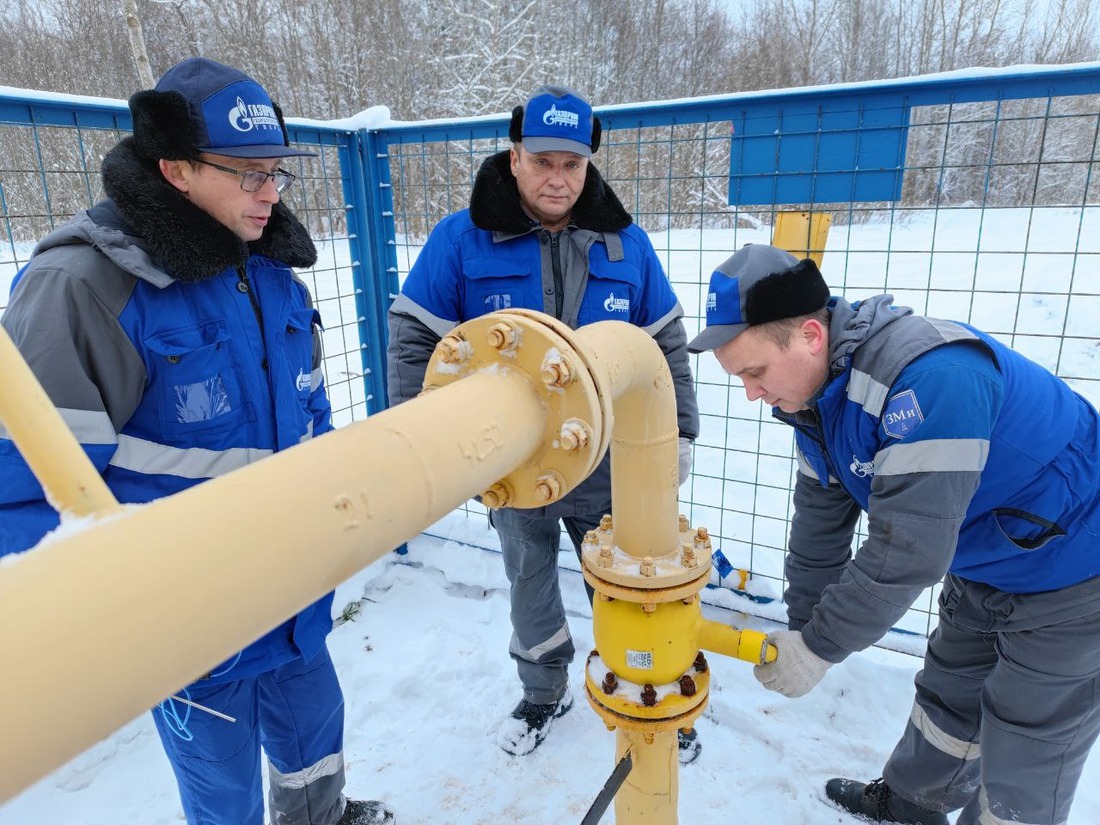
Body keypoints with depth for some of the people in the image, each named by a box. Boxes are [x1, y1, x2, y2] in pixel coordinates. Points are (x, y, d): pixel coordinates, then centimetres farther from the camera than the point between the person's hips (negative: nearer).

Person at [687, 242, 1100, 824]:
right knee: (947, 696, 24)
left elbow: (908, 552, -36)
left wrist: (819, 647, -25)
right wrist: (801, 631, 4)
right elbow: (821, 525, 0)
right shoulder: (815, 391, -7)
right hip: (983, 568, 8)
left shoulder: (929, 378, -37)